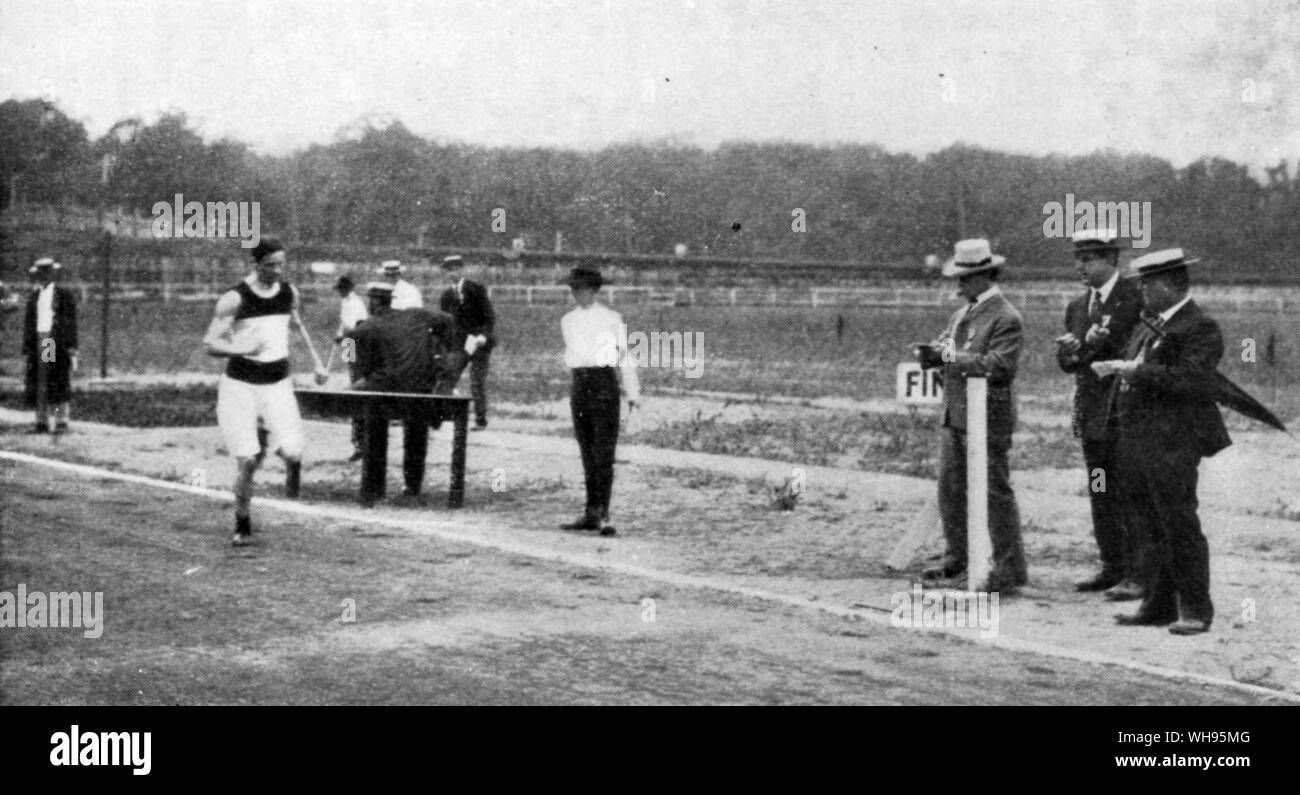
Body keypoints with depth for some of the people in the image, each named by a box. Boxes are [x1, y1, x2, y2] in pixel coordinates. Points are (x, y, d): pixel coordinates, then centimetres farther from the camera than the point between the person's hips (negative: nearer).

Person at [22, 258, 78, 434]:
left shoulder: (64, 294, 1)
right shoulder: (33, 295, 15)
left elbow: (71, 322, -2)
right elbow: (28, 322, 16)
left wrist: (72, 348, -8)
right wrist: (27, 348, 10)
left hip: (58, 342, -5)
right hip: (38, 341, 5)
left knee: (59, 382, -8)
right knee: (38, 383, 1)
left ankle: (62, 423, -8)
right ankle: (42, 423, 3)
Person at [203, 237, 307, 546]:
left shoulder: (290, 292, 4)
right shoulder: (235, 298, -10)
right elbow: (210, 344, -11)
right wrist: (242, 350, -28)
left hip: (277, 383, 3)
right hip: (240, 384, -3)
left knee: (291, 451, -16)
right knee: (247, 461, -7)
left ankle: (292, 469, 18)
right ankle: (242, 525, 10)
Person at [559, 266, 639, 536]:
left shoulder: (611, 318, -1)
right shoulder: (567, 321, 13)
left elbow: (625, 355, 2)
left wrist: (632, 392, 1)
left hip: (605, 381, -5)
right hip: (579, 383, 5)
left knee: (604, 452, -10)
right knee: (587, 453, 9)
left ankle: (602, 514, -14)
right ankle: (591, 512, 14)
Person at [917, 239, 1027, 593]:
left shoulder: (1005, 318, -13)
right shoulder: (962, 314, 15)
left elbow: (999, 367, -23)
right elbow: (945, 345, 15)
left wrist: (952, 357, -21)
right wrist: (932, 352, -9)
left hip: (987, 418, -9)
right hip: (954, 416, 9)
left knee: (994, 493, -4)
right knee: (950, 488, 15)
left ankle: (1009, 570, 3)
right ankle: (956, 558, 29)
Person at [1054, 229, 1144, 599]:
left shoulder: (1135, 298, -8)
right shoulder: (1078, 307, 16)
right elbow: (1065, 360, 11)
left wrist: (1085, 349, -15)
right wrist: (1080, 347, -11)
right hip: (1092, 414, 7)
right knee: (1100, 497, 11)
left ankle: (1137, 575, -4)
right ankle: (1112, 568, 19)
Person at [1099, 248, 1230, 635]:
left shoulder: (1201, 328, -11)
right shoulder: (1150, 325, 17)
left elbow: (1189, 379, -23)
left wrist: (1134, 371, -22)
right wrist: (1116, 368, 6)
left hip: (1171, 444, -9)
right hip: (1134, 440, 9)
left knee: (1179, 527, -2)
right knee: (1145, 528, 13)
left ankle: (1195, 610, 8)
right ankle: (1157, 604, 22)